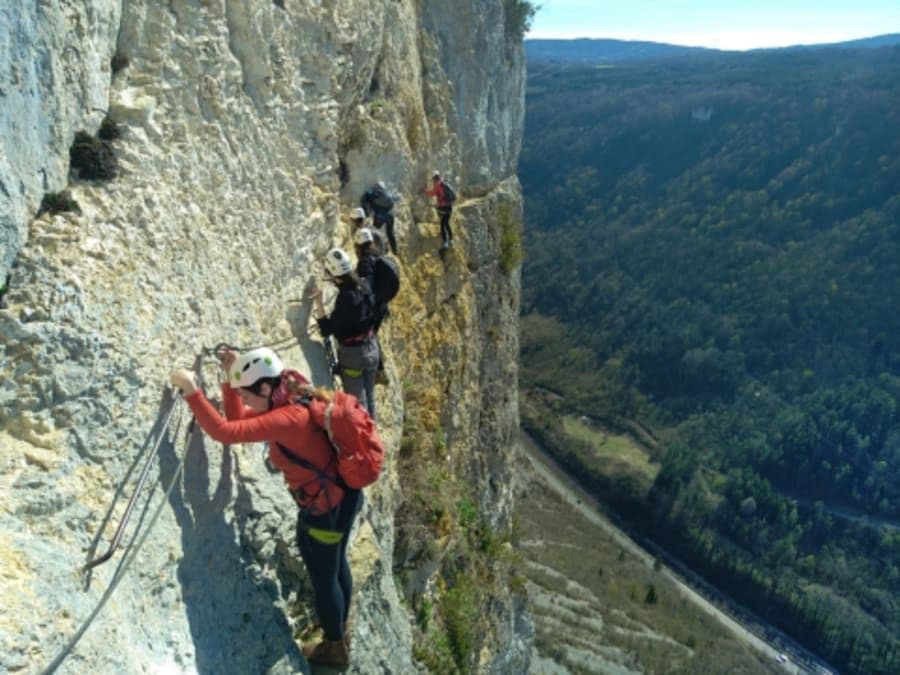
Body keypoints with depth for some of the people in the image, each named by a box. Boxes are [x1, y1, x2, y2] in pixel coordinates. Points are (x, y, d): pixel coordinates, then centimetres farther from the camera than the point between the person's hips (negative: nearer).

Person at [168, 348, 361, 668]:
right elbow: (238, 421, 8)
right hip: (343, 497, 9)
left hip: (324, 512, -9)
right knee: (337, 566, 27)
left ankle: (335, 647, 40)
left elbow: (225, 431, -37)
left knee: (323, 579, 15)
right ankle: (340, 633, 50)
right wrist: (230, 377, 0)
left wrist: (191, 390, -32)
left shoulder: (287, 419, -31)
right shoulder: (289, 402, -1)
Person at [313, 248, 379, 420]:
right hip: (371, 347, 8)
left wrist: (318, 302, -24)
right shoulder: (364, 285, -5)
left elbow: (327, 330, -23)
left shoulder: (346, 297, -27)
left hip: (353, 353, -8)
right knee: (369, 398, 22)